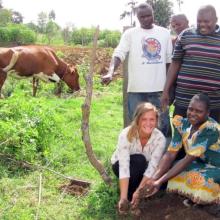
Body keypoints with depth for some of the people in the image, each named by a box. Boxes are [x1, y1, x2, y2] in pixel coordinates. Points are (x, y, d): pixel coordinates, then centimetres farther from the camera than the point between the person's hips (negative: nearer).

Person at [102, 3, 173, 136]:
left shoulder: (164, 33, 8)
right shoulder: (130, 33, 0)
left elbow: (169, 60, 12)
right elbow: (119, 54, -12)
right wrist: (111, 73, -30)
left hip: (159, 88, 2)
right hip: (137, 88, -2)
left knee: (162, 125, 12)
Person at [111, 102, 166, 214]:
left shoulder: (160, 138, -26)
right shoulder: (126, 135, -33)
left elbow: (152, 167, -31)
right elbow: (124, 167, -39)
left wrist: (139, 192, -41)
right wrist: (123, 198, -46)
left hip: (142, 169, 3)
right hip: (120, 165, -3)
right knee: (139, 160, -35)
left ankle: (134, 197, -1)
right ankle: (130, 196, -16)